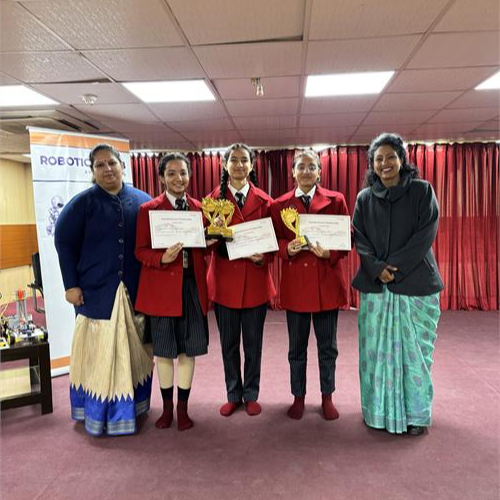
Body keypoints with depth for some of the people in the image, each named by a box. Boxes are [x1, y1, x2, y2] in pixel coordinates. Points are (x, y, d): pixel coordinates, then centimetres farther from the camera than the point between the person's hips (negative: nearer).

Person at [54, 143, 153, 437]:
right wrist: (71, 284, -6)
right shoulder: (83, 203, -1)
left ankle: (131, 406, 29)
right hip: (97, 290, -2)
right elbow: (64, 242, -1)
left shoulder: (143, 201, 4)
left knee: (133, 349, 12)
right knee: (99, 350, 5)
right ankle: (98, 412, 21)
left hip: (136, 290, 3)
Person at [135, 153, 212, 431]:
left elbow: (204, 248, 11)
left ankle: (183, 408, 29)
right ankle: (167, 407, 32)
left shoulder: (199, 208, 8)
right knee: (164, 350, 10)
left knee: (188, 348, 10)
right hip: (161, 287, -2)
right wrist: (162, 258, -22)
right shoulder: (148, 210, -1)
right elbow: (140, 251, -3)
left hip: (193, 286, 3)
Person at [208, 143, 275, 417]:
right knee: (228, 343, 12)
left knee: (253, 343, 12)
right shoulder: (214, 198, 2)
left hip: (255, 281, 0)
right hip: (224, 280, 0)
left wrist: (263, 257, -16)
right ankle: (233, 395, 31)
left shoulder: (264, 201, 2)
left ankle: (251, 395, 31)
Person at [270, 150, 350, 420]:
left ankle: (327, 397, 31)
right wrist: (288, 248, -16)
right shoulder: (279, 204, 5)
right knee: (296, 347, 12)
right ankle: (298, 397, 31)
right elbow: (275, 241, 6)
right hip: (294, 283, 1)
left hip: (327, 282, 0)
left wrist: (329, 252, -17)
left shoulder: (336, 200, 3)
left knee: (327, 346, 12)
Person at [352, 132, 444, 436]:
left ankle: (416, 414, 21)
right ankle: (380, 410, 21)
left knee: (414, 350, 4)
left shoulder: (422, 190, 2)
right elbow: (359, 239, 4)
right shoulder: (365, 198, 9)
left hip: (415, 283, -2)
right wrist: (376, 269, -13)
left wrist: (394, 267, -14)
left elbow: (426, 233, -6)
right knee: (376, 350, 6)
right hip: (375, 285, 2)